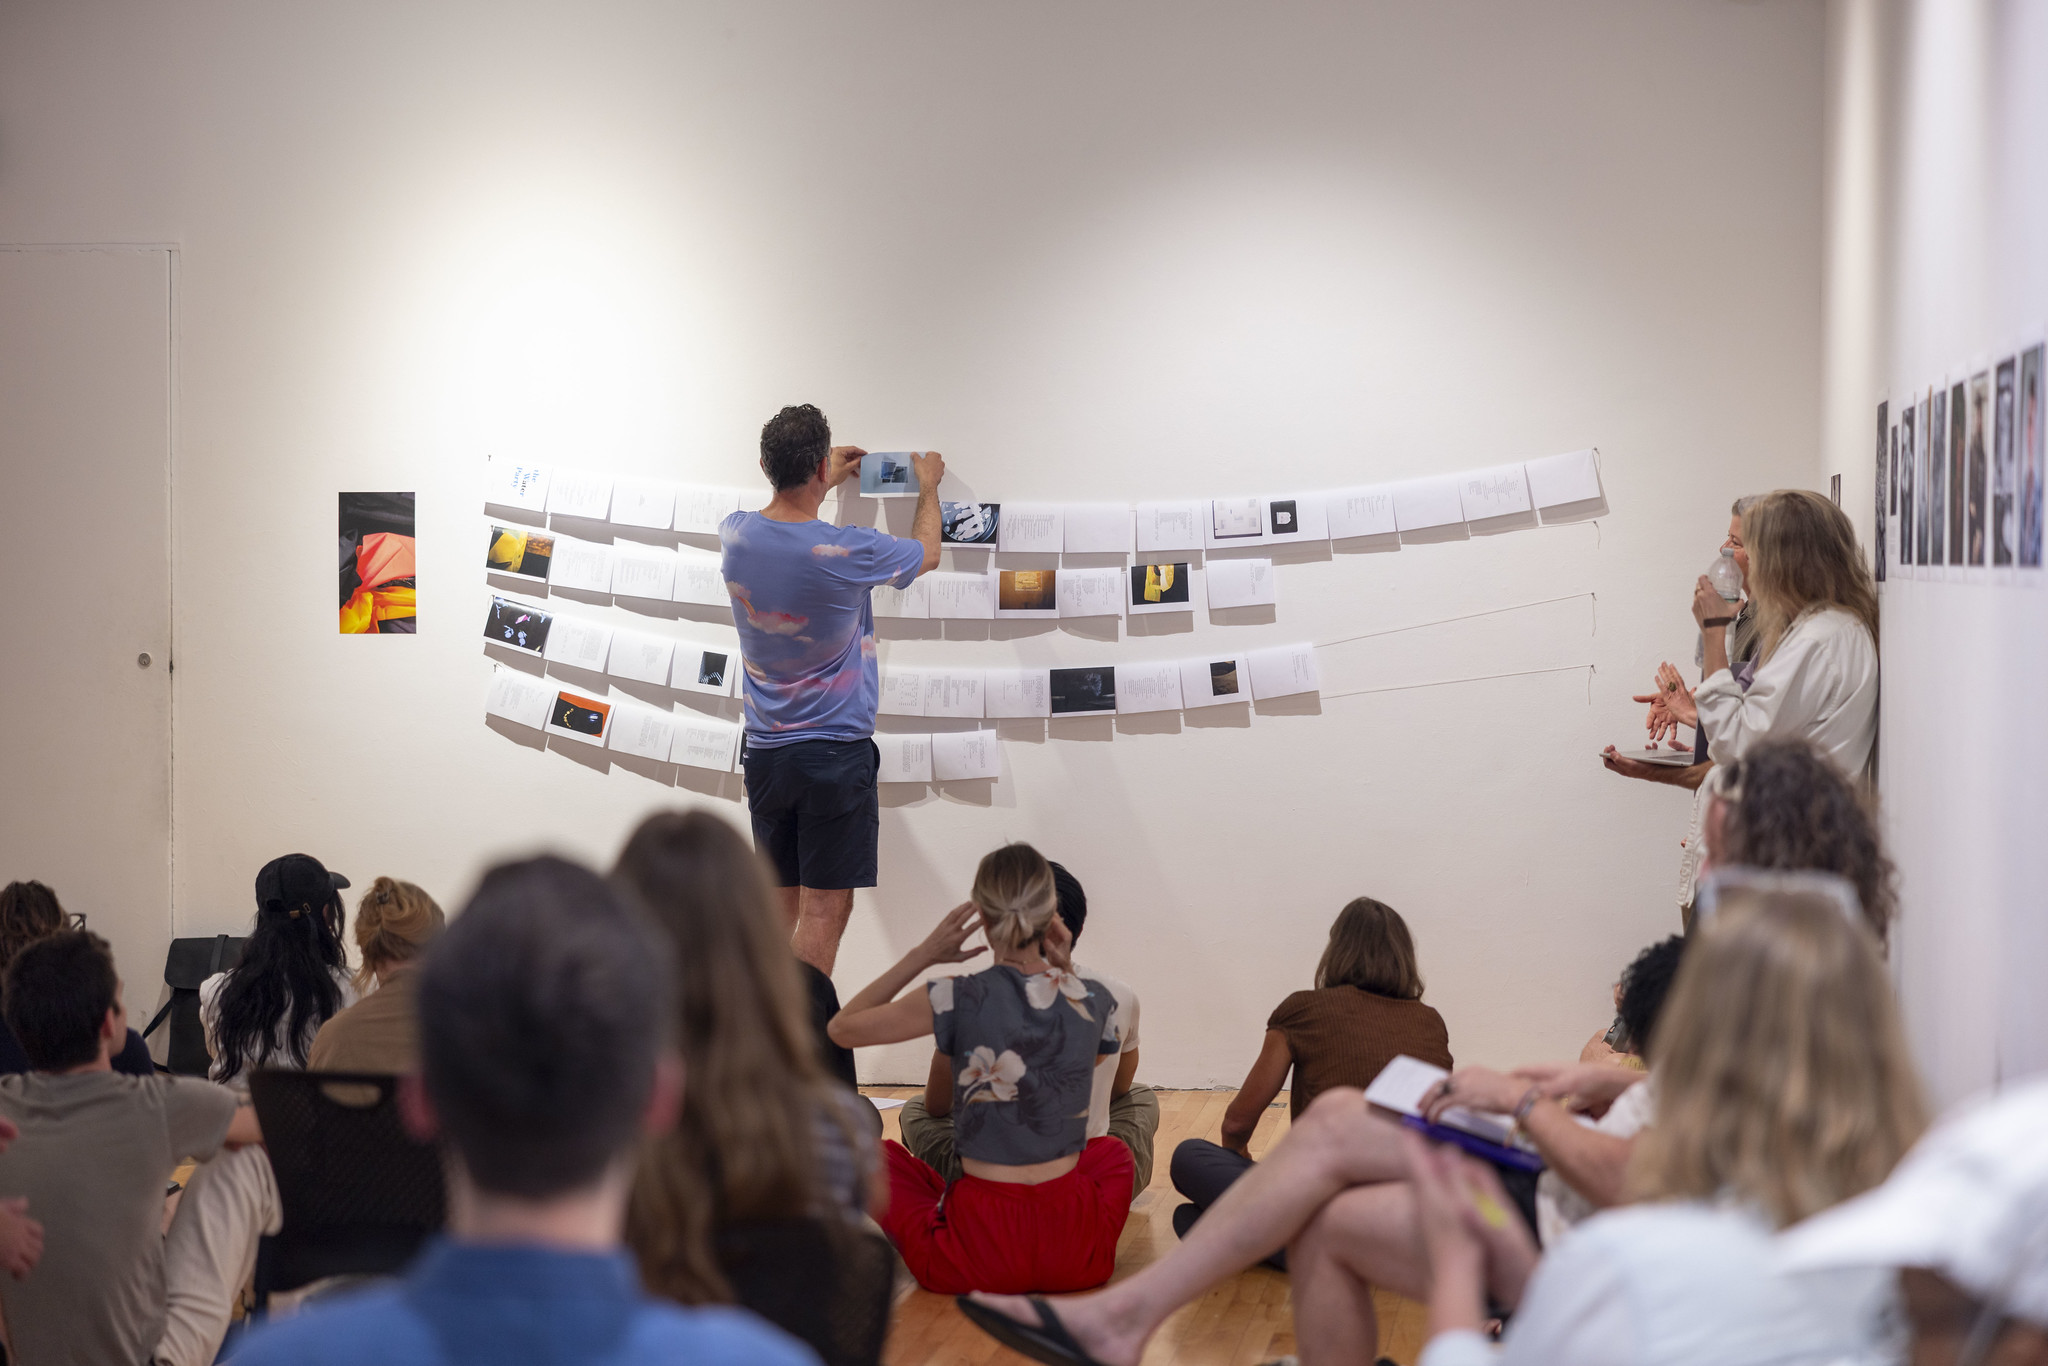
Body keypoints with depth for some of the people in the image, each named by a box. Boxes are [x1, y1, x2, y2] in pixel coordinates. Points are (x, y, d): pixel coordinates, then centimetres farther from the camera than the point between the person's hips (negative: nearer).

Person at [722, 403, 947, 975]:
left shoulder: (735, 535, -4)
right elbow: (926, 553, 5)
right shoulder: (848, 552, -17)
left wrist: (824, 482, 38)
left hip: (765, 751, 6)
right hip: (836, 751, -5)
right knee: (824, 907, -2)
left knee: (778, 901, 13)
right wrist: (929, 486, 24)